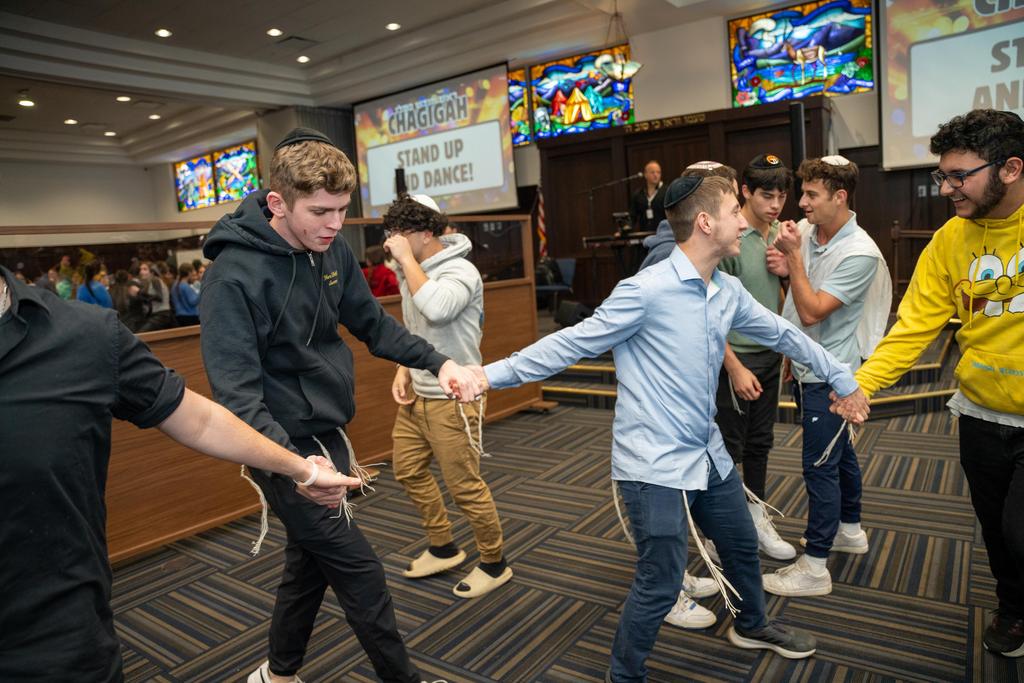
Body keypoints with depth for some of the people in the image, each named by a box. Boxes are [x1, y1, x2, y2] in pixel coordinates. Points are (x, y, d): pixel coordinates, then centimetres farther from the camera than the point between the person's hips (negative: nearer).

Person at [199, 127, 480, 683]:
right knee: (358, 569, 1)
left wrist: (439, 362, -5)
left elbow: (373, 325, 8)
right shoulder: (234, 276, -22)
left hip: (328, 433, 7)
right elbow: (238, 393, -26)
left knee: (312, 562, 21)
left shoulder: (332, 252, -1)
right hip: (287, 446, -7)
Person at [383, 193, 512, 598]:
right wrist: (403, 370, 4)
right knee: (408, 470, 18)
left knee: (464, 485, 1)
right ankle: (443, 548, 37)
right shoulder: (412, 272, 6)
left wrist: (407, 258, -28)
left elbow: (436, 309, -40)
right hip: (417, 394, 9)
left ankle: (494, 564, 24)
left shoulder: (460, 271, -19)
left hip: (451, 398, -9)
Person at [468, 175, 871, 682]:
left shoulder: (728, 291, 4)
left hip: (707, 454, 8)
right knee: (660, 583, 0)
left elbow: (783, 334, 17)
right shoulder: (647, 290, -21)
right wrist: (492, 374, -25)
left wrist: (843, 380, 25)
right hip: (654, 464, -8)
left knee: (742, 544, 26)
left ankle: (751, 626, 56)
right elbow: (573, 342, -20)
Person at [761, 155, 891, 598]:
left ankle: (814, 567, 8)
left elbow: (812, 312, -25)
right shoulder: (804, 230, 0)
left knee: (820, 465, -3)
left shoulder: (860, 254, -21)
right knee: (838, 452, 22)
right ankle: (850, 530, 41)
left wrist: (794, 257, -22)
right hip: (804, 365, 8)